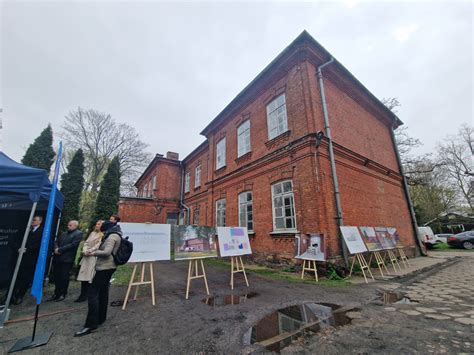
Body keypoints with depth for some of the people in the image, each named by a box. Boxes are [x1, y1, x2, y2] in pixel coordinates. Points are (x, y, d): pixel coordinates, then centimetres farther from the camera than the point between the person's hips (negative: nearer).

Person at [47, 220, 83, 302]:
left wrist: (60, 250, -13)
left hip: (67, 259, -6)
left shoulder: (78, 233, -6)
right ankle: (56, 294, 25)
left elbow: (72, 245, -14)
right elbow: (56, 241, 15)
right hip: (57, 258, 6)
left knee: (64, 277, 2)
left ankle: (63, 294, 16)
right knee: (56, 277, 11)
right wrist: (56, 248, -5)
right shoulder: (63, 233, 18)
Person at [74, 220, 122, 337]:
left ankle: (91, 325, -7)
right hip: (108, 267, 11)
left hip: (105, 267, -11)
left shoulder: (112, 236, -15)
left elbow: (106, 252, -24)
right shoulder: (115, 235, 17)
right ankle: (101, 318, 27)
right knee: (103, 293, 17)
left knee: (93, 293, -9)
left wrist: (93, 253, -10)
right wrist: (95, 252, 5)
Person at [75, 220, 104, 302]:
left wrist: (89, 251, -13)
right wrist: (84, 251, -3)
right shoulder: (92, 233, 17)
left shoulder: (103, 235, -7)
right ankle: (83, 294, 15)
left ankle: (85, 295, 11)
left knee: (89, 277, -2)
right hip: (86, 257, 7)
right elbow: (86, 243, 13)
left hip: (94, 258, -7)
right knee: (83, 275, 6)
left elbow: (99, 246, -14)